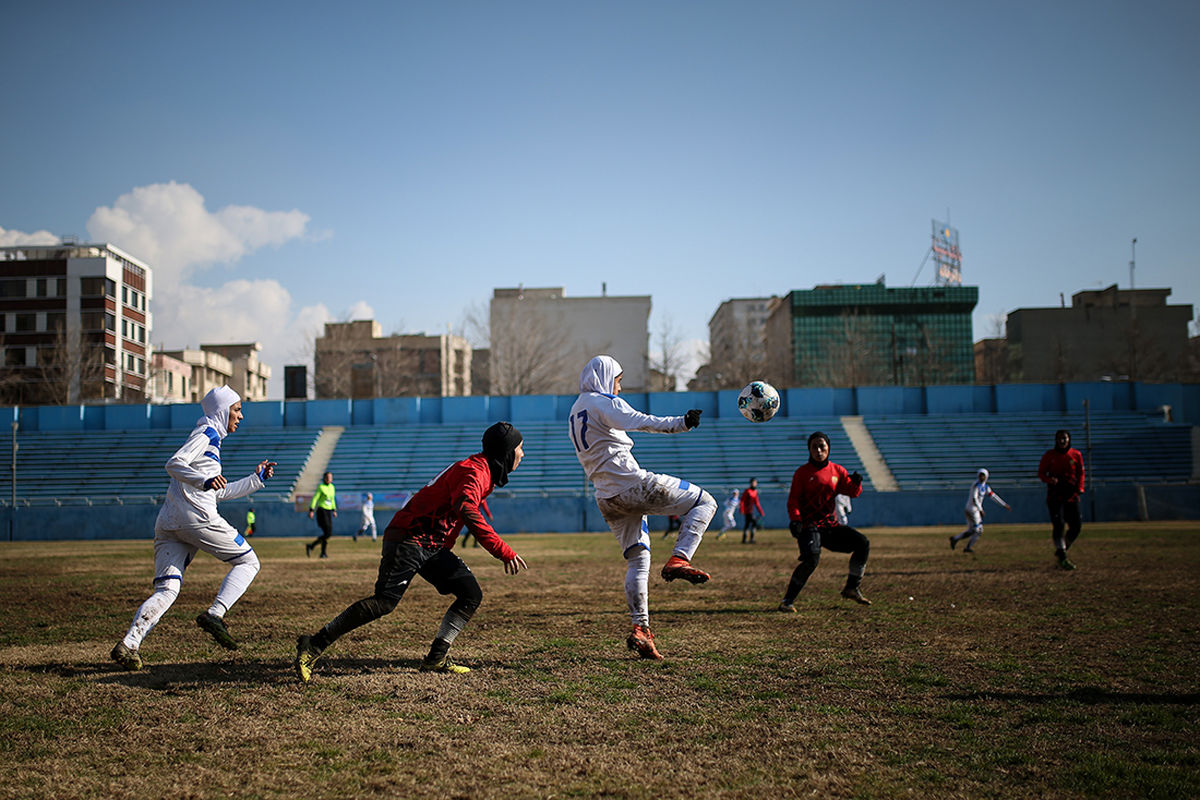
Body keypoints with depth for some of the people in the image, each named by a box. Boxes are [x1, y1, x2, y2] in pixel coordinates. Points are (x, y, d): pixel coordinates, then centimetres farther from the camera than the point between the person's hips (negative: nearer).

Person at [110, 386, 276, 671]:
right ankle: (215, 615, -16)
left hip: (167, 522, 9)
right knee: (248, 561, 2)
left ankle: (128, 644, -16)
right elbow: (174, 464, -13)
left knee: (166, 590, 0)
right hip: (196, 516, -9)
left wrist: (256, 479, 36)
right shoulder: (207, 433, 2)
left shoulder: (211, 439, 31)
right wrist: (205, 480, -28)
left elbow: (220, 492, 35)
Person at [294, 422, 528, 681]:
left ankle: (436, 659, 2)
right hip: (409, 540, -10)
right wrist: (504, 552, -37)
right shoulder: (475, 471, -16)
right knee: (384, 602, -17)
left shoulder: (481, 470, 17)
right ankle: (313, 645, -10)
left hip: (433, 547, 10)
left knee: (471, 594, 1)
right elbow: (466, 510, -35)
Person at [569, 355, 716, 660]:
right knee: (704, 502, 0)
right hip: (632, 485, -9)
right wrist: (681, 423, -35)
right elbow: (641, 421, -25)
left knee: (637, 559, 13)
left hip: (606, 498, 9)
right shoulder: (603, 403, -7)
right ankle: (678, 560, -17)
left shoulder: (575, 412, 21)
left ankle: (640, 628, 2)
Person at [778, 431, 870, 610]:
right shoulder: (802, 472, -1)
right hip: (809, 526, -5)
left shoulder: (837, 470, 11)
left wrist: (855, 482, -13)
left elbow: (852, 492, 10)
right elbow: (793, 499, -5)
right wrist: (795, 519, -22)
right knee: (812, 559, -28)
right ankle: (788, 600, -17)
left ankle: (851, 589, 10)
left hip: (830, 525, 6)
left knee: (862, 544, -4)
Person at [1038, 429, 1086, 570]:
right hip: (1054, 495, -3)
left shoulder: (1076, 455, 5)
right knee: (1058, 525, -13)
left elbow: (1080, 473, 12)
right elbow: (1041, 472, 5)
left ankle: (1061, 551, 21)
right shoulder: (1049, 455, 1)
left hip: (1071, 495, 3)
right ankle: (1062, 558, -9)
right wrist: (1049, 479, -16)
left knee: (1076, 526, 0)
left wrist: (1079, 488, -2)